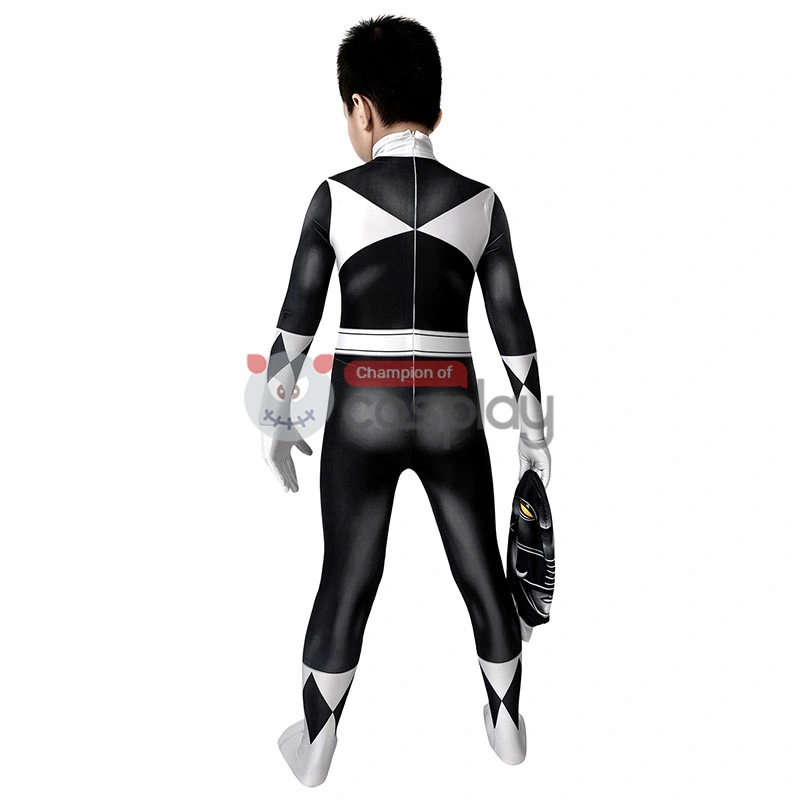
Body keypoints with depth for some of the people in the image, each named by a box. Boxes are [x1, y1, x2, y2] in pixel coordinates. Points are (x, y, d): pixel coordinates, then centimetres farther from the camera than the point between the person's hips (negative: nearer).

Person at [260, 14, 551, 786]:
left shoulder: (336, 195, -1)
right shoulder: (481, 201, 2)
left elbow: (295, 322, -2)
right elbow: (513, 328, 2)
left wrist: (275, 417, 9)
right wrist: (533, 426, 10)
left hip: (362, 413, -1)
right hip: (450, 413, 2)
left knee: (345, 586, 13)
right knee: (483, 577, 18)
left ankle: (314, 747, 32)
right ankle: (508, 724, 38)